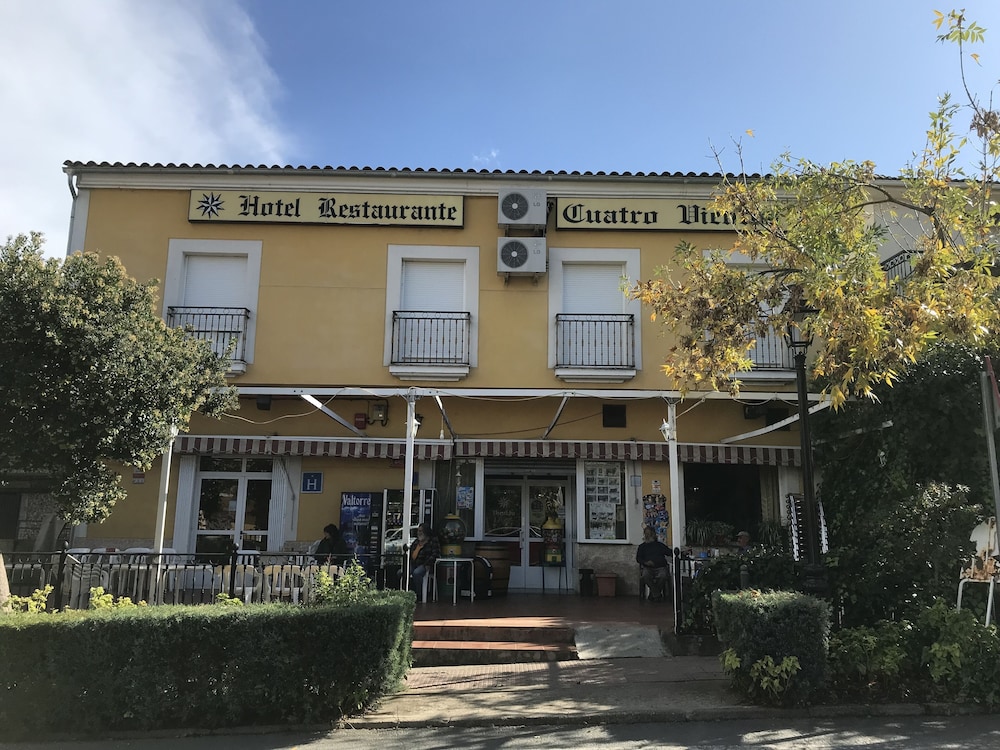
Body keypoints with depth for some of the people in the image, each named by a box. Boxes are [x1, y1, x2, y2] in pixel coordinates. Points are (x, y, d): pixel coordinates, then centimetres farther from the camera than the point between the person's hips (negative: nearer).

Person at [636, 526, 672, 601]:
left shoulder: (660, 545, 21)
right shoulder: (642, 546, 20)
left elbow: (670, 552, 13)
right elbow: (638, 558, 10)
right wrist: (646, 562, -9)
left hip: (660, 567, 0)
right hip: (648, 567, 0)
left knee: (663, 576, -34)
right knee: (645, 576, -34)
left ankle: (653, 594, -12)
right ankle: (657, 595, -21)